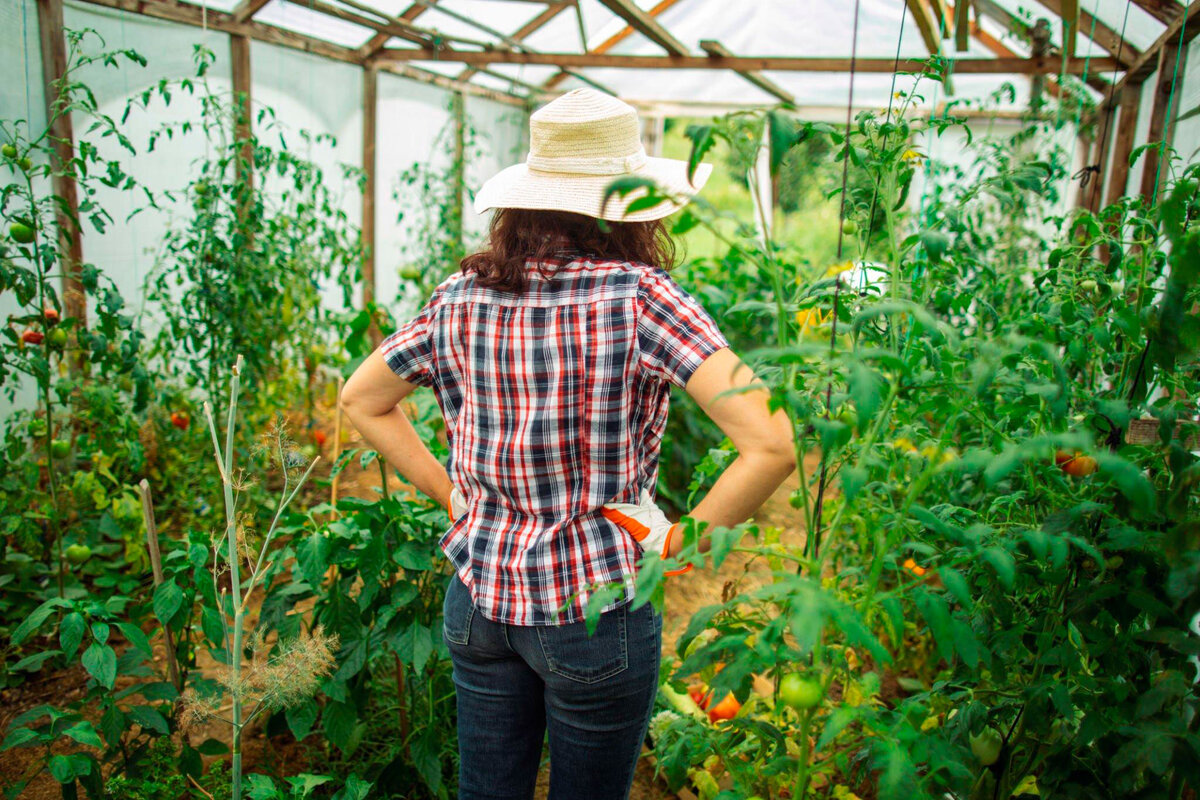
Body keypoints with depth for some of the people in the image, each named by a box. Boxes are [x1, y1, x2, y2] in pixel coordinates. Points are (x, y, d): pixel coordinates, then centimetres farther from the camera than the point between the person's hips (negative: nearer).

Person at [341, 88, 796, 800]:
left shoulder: (461, 297, -4)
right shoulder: (639, 296, -18)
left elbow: (361, 401, 11)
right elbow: (771, 445, -24)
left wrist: (452, 495, 9)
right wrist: (681, 545, -11)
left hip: (479, 598, 4)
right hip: (594, 612, -4)